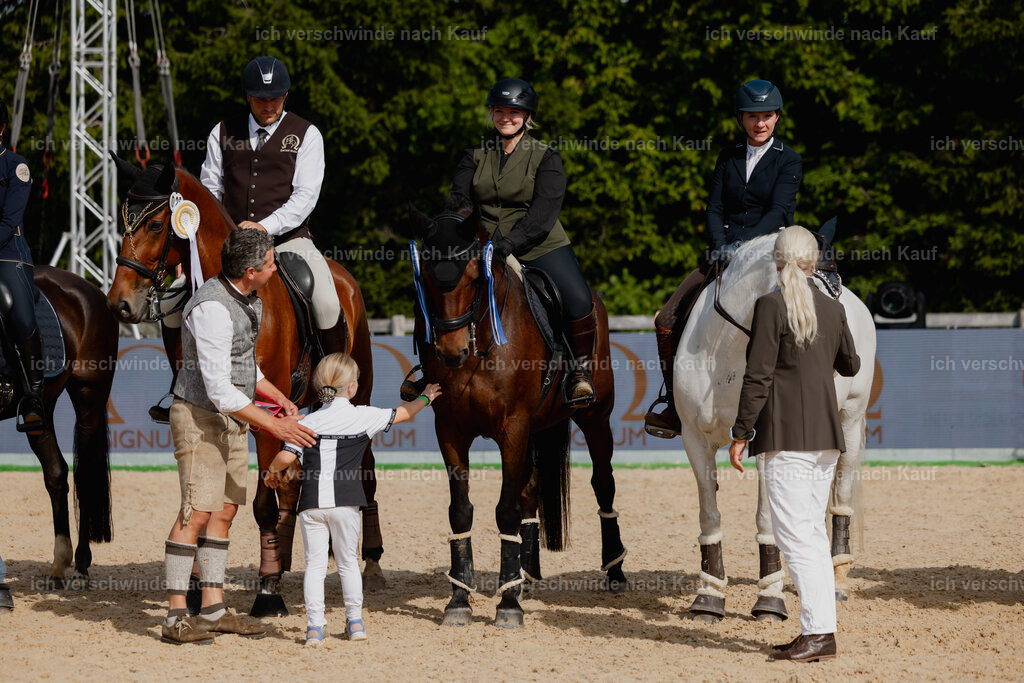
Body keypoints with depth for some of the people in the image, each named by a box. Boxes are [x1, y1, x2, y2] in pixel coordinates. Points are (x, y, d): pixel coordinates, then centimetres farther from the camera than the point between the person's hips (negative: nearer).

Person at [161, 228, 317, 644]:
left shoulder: (247, 299, 6)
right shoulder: (212, 308, -25)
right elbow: (218, 388, -27)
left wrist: (279, 398, 10)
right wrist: (275, 427, -26)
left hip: (233, 419, 9)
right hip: (201, 418, -9)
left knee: (224, 512, 9)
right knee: (196, 513, -12)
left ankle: (213, 610, 12)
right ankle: (176, 618, -11)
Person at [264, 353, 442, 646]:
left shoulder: (309, 422, 3)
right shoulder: (364, 416, 2)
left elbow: (287, 456, -7)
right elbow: (402, 414, 15)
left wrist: (273, 472, 14)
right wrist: (425, 398, 34)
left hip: (311, 503, 0)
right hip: (345, 501, 0)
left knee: (314, 564, 4)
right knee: (348, 562, 13)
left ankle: (314, 625, -2)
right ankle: (355, 621, 15)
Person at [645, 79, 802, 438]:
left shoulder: (789, 161, 1)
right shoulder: (728, 157, 14)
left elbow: (779, 211, -13)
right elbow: (714, 209, 8)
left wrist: (744, 244, -27)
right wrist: (720, 247, -12)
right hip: (724, 252, 5)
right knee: (668, 321, -8)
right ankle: (674, 403, 3)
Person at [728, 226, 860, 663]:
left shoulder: (772, 306, -9)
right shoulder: (833, 309, 9)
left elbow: (758, 375, -12)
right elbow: (850, 366, 24)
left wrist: (741, 434, -7)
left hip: (786, 437, -7)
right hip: (826, 434, 7)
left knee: (795, 534, -8)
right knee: (813, 532, 13)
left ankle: (819, 634, -16)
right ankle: (819, 630, 12)